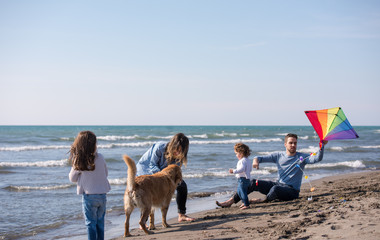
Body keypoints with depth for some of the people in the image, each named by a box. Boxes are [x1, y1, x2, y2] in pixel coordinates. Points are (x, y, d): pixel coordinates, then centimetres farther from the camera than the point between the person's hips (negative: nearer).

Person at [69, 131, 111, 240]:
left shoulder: (78, 161, -12)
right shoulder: (100, 157, -7)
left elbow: (72, 178, -1)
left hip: (89, 195, -3)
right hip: (102, 195, 3)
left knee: (90, 223, 6)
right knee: (100, 222, 16)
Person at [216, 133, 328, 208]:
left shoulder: (302, 157, -2)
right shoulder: (279, 156, 8)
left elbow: (317, 159, -17)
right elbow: (261, 158, 7)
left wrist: (322, 146, -33)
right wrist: (256, 160, -17)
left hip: (292, 190, -5)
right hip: (278, 184, 5)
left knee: (275, 188, -38)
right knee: (254, 183, -9)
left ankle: (263, 200, -8)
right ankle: (231, 201, -4)